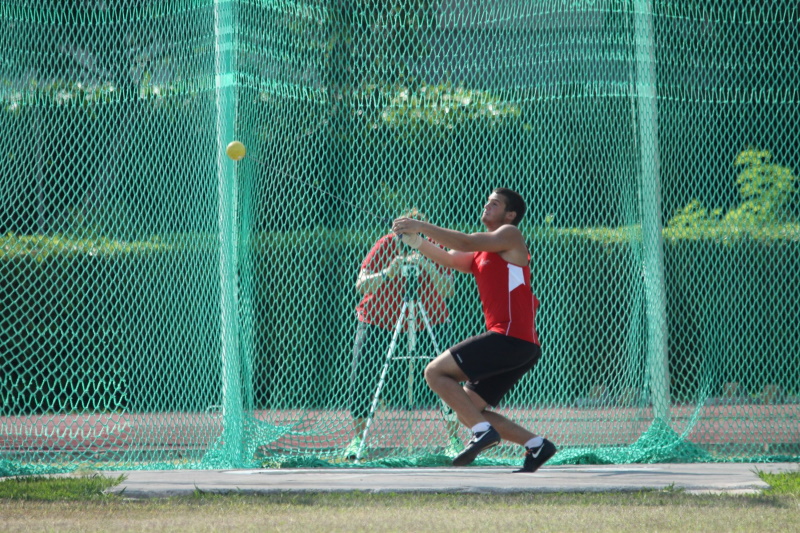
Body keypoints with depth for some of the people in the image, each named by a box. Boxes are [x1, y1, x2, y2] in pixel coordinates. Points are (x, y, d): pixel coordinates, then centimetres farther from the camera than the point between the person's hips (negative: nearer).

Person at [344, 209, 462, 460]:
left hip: (428, 323, 0)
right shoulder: (385, 246, -17)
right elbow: (361, 285, -24)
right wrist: (387, 274, -41)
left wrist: (429, 267, -38)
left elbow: (447, 292, -22)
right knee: (362, 380, -8)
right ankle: (357, 440, 6)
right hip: (378, 321, 0)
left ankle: (454, 440, -3)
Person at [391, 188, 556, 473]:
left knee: (435, 372, -12)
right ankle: (536, 445, 5)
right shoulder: (481, 254, 25)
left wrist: (422, 227, -13)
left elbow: (466, 242, -14)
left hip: (511, 339, -9)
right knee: (467, 410, 8)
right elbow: (449, 258, 12)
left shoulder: (510, 235, 0)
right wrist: (417, 241, -4)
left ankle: (483, 430, -20)